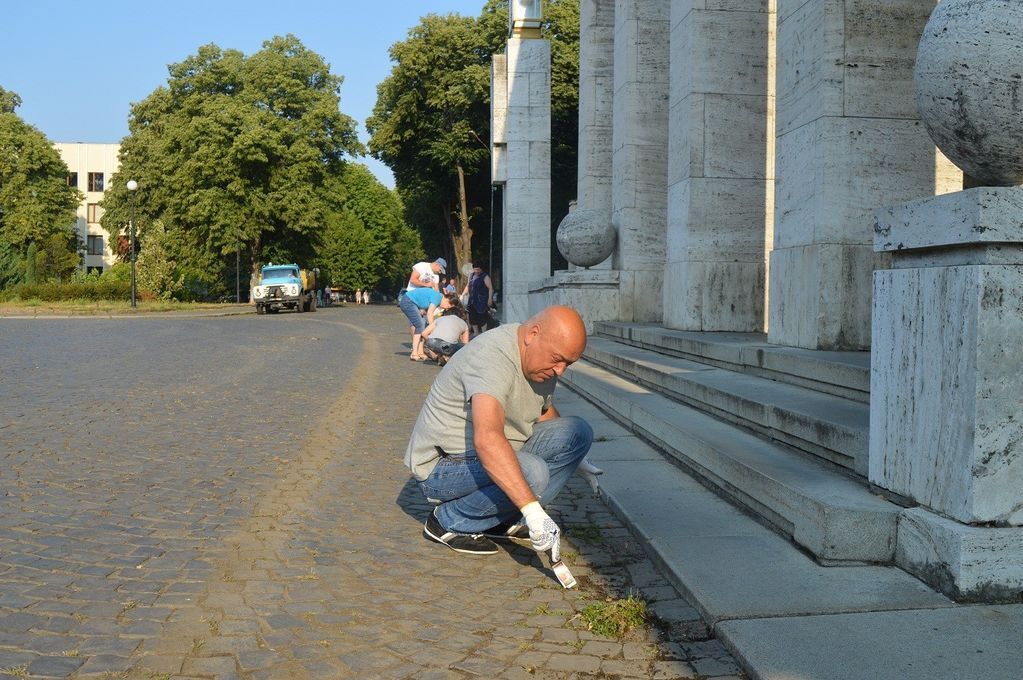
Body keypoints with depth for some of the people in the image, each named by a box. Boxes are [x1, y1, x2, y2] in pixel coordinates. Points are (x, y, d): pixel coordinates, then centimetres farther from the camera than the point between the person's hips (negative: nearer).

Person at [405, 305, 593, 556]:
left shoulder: (542, 361, 1)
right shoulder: (493, 357, -30)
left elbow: (545, 412, 22)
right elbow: (487, 440, -44)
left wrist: (575, 458, 14)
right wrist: (534, 511, -48)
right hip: (441, 467, -9)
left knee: (579, 431, -3)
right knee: (531, 473, -34)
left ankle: (506, 519, 0)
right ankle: (449, 522, -9)